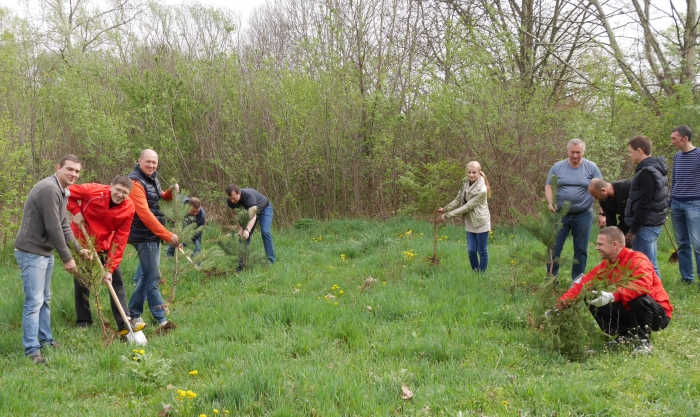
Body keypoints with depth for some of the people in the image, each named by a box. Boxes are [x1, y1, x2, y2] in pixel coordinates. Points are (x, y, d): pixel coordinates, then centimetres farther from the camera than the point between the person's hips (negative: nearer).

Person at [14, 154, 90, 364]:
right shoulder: (49, 189, -23)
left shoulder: (63, 191, 10)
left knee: (45, 299, 17)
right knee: (34, 301, -9)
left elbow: (63, 225, 18)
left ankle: (45, 339, 28)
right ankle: (32, 350, -4)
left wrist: (79, 248, 17)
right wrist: (67, 258, -17)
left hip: (45, 252, 10)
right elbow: (53, 228, -23)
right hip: (31, 252, -10)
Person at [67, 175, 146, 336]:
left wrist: (110, 268, -21)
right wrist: (76, 211, -23)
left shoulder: (128, 209, -17)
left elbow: (119, 241, -17)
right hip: (81, 241, -2)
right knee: (82, 282, 3)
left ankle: (125, 324, 0)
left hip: (104, 245, 2)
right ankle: (83, 323, 16)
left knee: (116, 281, -2)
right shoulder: (94, 191, -24)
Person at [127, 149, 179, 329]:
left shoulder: (153, 179, 11)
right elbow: (145, 213, -24)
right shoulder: (135, 182, -17)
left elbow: (160, 198, 28)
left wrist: (170, 192, 3)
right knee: (153, 277, -5)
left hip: (154, 235, 9)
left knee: (148, 275, 14)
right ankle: (161, 319, 1)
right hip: (144, 236, -9)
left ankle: (134, 313, 23)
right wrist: (167, 235, -25)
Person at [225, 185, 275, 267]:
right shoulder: (230, 201, -25)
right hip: (249, 210, 5)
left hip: (264, 208, -5)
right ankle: (242, 263, -1)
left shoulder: (248, 196, -43)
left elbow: (253, 216, -53)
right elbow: (234, 213, -7)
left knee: (265, 232, -21)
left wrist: (247, 230, -68)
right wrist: (240, 228, -21)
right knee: (242, 234, -6)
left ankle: (271, 260, -14)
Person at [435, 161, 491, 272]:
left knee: (482, 251, 5)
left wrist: (447, 215, -21)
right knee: (471, 250, 9)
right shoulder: (466, 182, -2)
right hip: (470, 222, 6)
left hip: (481, 222, -6)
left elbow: (467, 207, -23)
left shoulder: (481, 190, -25)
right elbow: (458, 199, 10)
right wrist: (445, 209, 1)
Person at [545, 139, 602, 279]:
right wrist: (550, 203, -13)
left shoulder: (591, 168, 0)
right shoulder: (557, 167, 3)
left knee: (581, 250, 6)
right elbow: (548, 187, 6)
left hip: (583, 215, -1)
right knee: (554, 248, -1)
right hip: (560, 215, 1)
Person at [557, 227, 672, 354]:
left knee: (640, 298, -38)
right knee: (594, 302, -8)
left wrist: (612, 296, -49)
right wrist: (560, 304, -14)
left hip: (658, 314, -6)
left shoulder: (638, 260, -21)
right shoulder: (606, 265, 1)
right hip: (630, 310, 6)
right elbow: (584, 283, -4)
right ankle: (625, 334, 1)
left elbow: (642, 285, -40)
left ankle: (643, 341, -16)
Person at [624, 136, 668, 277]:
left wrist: (632, 231, -16)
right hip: (654, 223, 10)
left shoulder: (647, 172, -17)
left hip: (646, 225, -10)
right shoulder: (657, 169, 14)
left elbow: (644, 205, -21)